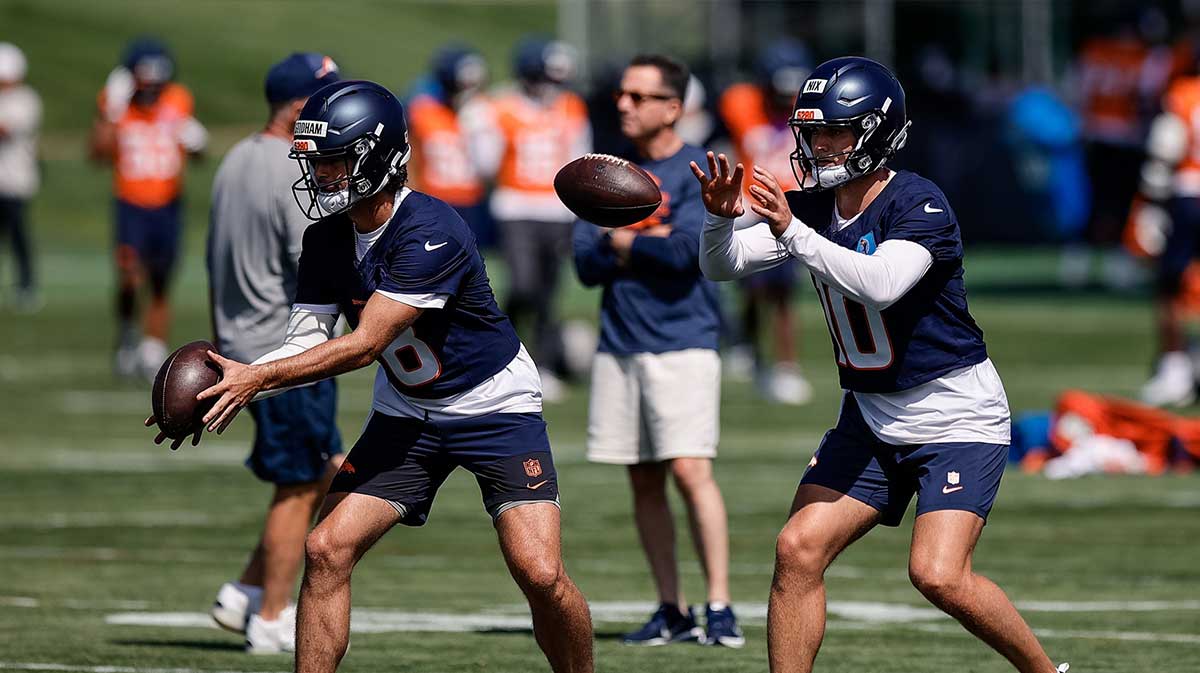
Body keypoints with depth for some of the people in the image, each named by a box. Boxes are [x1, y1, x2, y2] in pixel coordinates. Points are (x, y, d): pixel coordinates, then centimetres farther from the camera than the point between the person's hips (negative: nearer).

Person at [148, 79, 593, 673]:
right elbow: (307, 340, -8)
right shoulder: (326, 242, -4)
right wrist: (231, 381, -25)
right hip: (405, 416, 6)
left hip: (495, 407, -6)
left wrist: (257, 377, -31)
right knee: (326, 550, -9)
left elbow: (364, 345, -29)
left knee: (540, 574, -17)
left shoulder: (431, 233, -28)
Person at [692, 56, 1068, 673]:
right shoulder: (810, 207, 3)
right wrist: (720, 218, -24)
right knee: (798, 550, -8)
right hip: (870, 417, 7)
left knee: (939, 576, -18)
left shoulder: (919, 204, -18)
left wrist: (792, 234, -42)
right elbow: (722, 265, -2)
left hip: (954, 415, -7)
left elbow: (882, 284, -36)